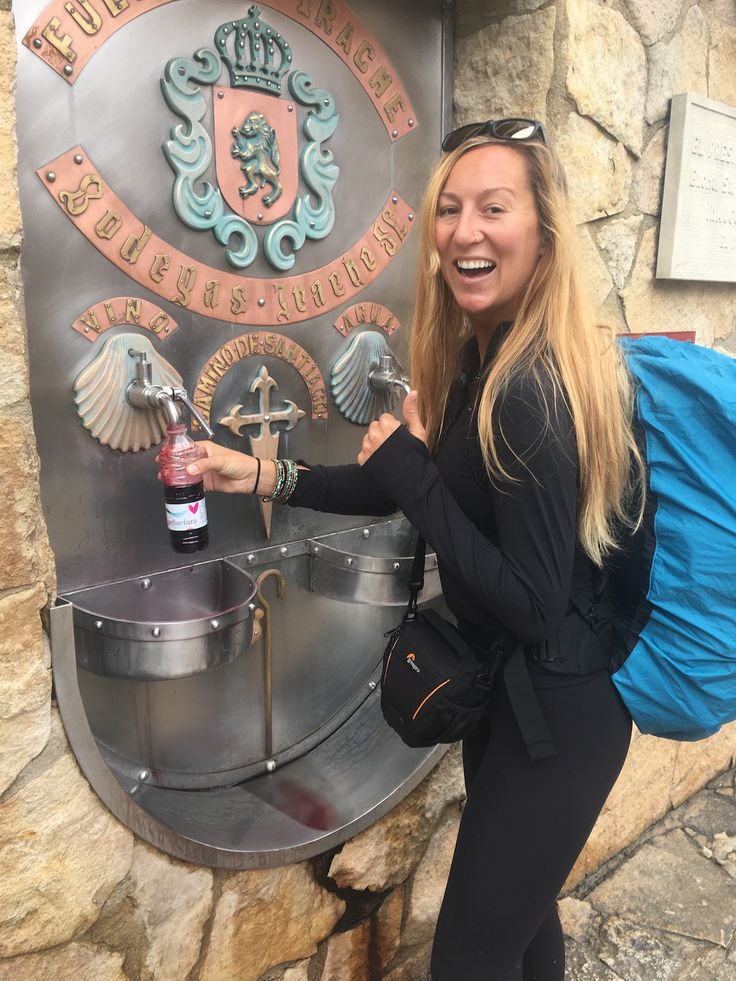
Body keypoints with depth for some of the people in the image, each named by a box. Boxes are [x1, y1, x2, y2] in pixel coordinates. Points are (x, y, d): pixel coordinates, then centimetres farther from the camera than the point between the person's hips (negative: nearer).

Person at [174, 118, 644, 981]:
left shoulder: (534, 391, -27)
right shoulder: (479, 357, 2)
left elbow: (532, 604, -28)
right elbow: (422, 489, 9)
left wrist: (409, 469, -23)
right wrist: (266, 476, 2)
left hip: (559, 710, -9)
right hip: (505, 682, 9)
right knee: (517, 906, 28)